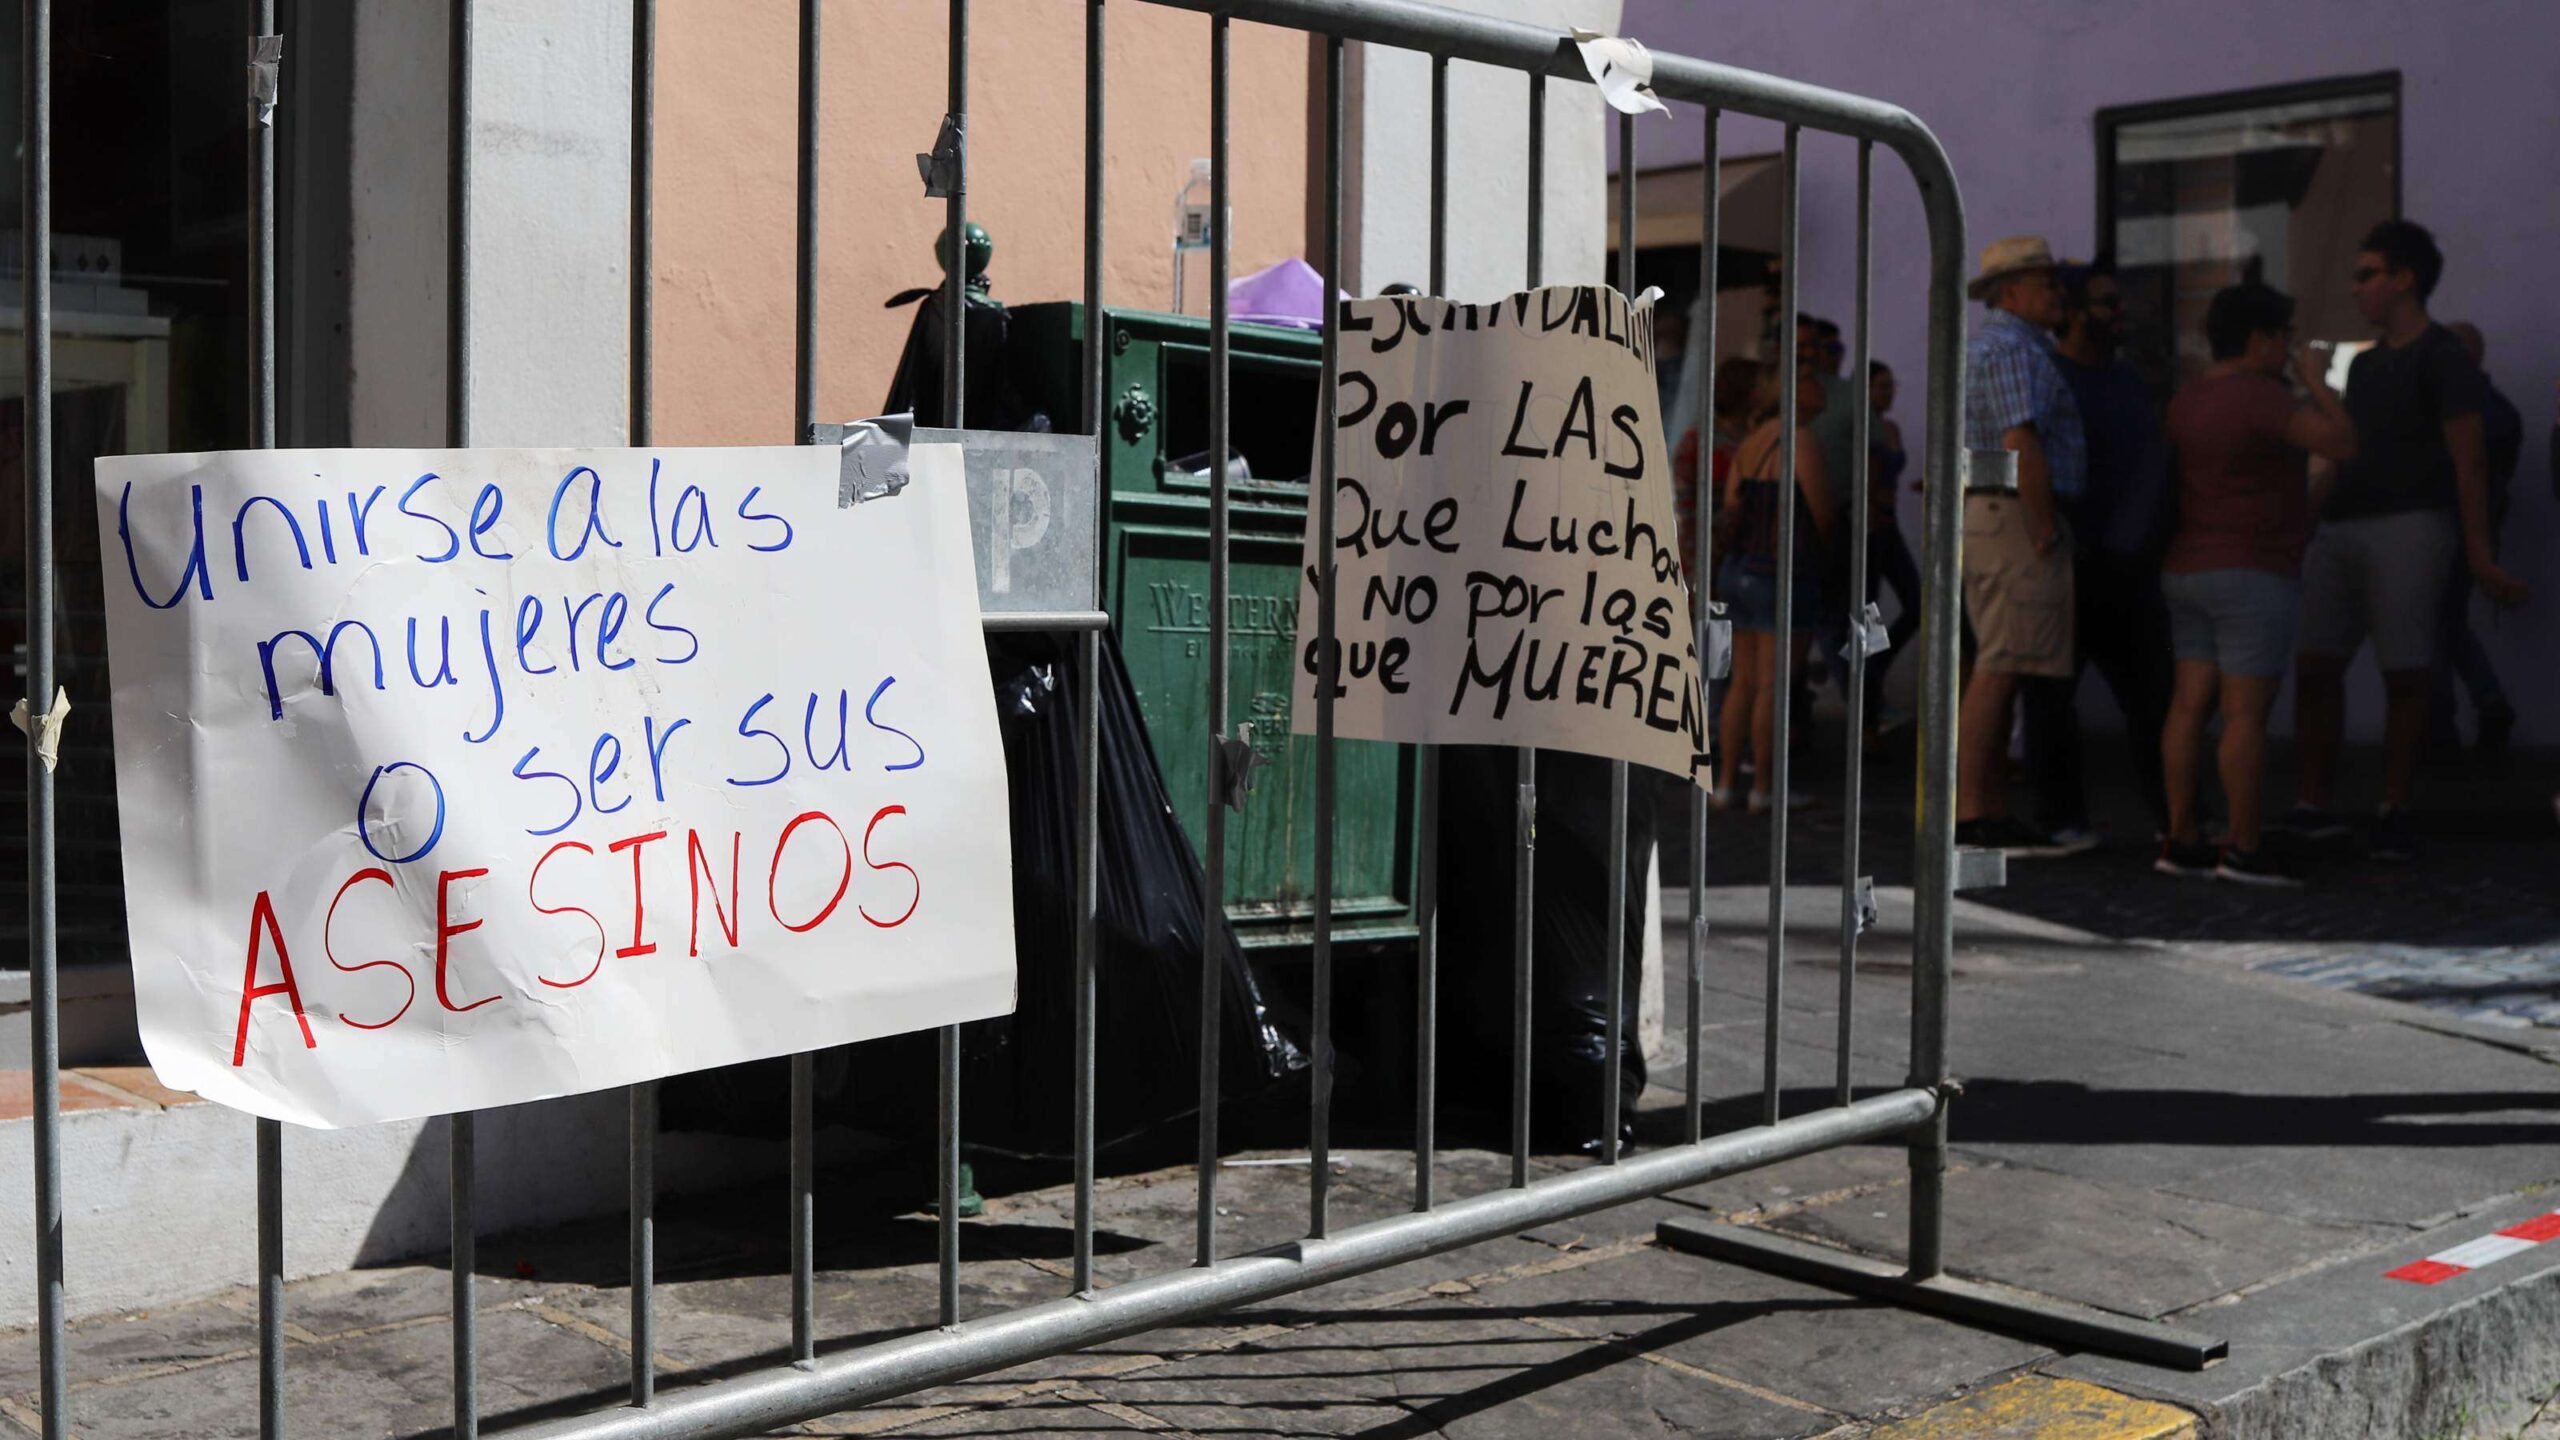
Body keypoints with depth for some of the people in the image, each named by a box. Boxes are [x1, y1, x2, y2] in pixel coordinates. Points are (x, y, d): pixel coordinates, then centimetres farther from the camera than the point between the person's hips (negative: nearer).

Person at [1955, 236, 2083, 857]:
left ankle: (1992, 813, 12)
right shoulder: (2012, 349, -12)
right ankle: (1968, 812, -12)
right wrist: (2046, 533, -18)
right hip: (2017, 519, -11)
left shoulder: (1982, 346, 21)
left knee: (1999, 671, 10)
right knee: (1998, 671, -11)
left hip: (1982, 517, 11)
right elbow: (2021, 445, -22)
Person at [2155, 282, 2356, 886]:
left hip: (2191, 575, 8)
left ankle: (2181, 841, 5)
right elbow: (2343, 444, -19)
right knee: (2247, 713, -5)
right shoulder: (2260, 395, -16)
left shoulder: (2188, 402, 10)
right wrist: (2317, 382, -8)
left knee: (2191, 705, 5)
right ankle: (2244, 850, -4)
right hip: (2252, 580, -8)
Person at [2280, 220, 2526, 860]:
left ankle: (2392, 814, 4)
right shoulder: (2365, 364, 21)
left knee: (2404, 674, -3)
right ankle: (2314, 807, 7)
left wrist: (2478, 555, -13)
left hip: (2407, 528, -7)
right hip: (2340, 529, 7)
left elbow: (2470, 460, -7)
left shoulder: (2442, 357, -2)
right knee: (2315, 665, 1)